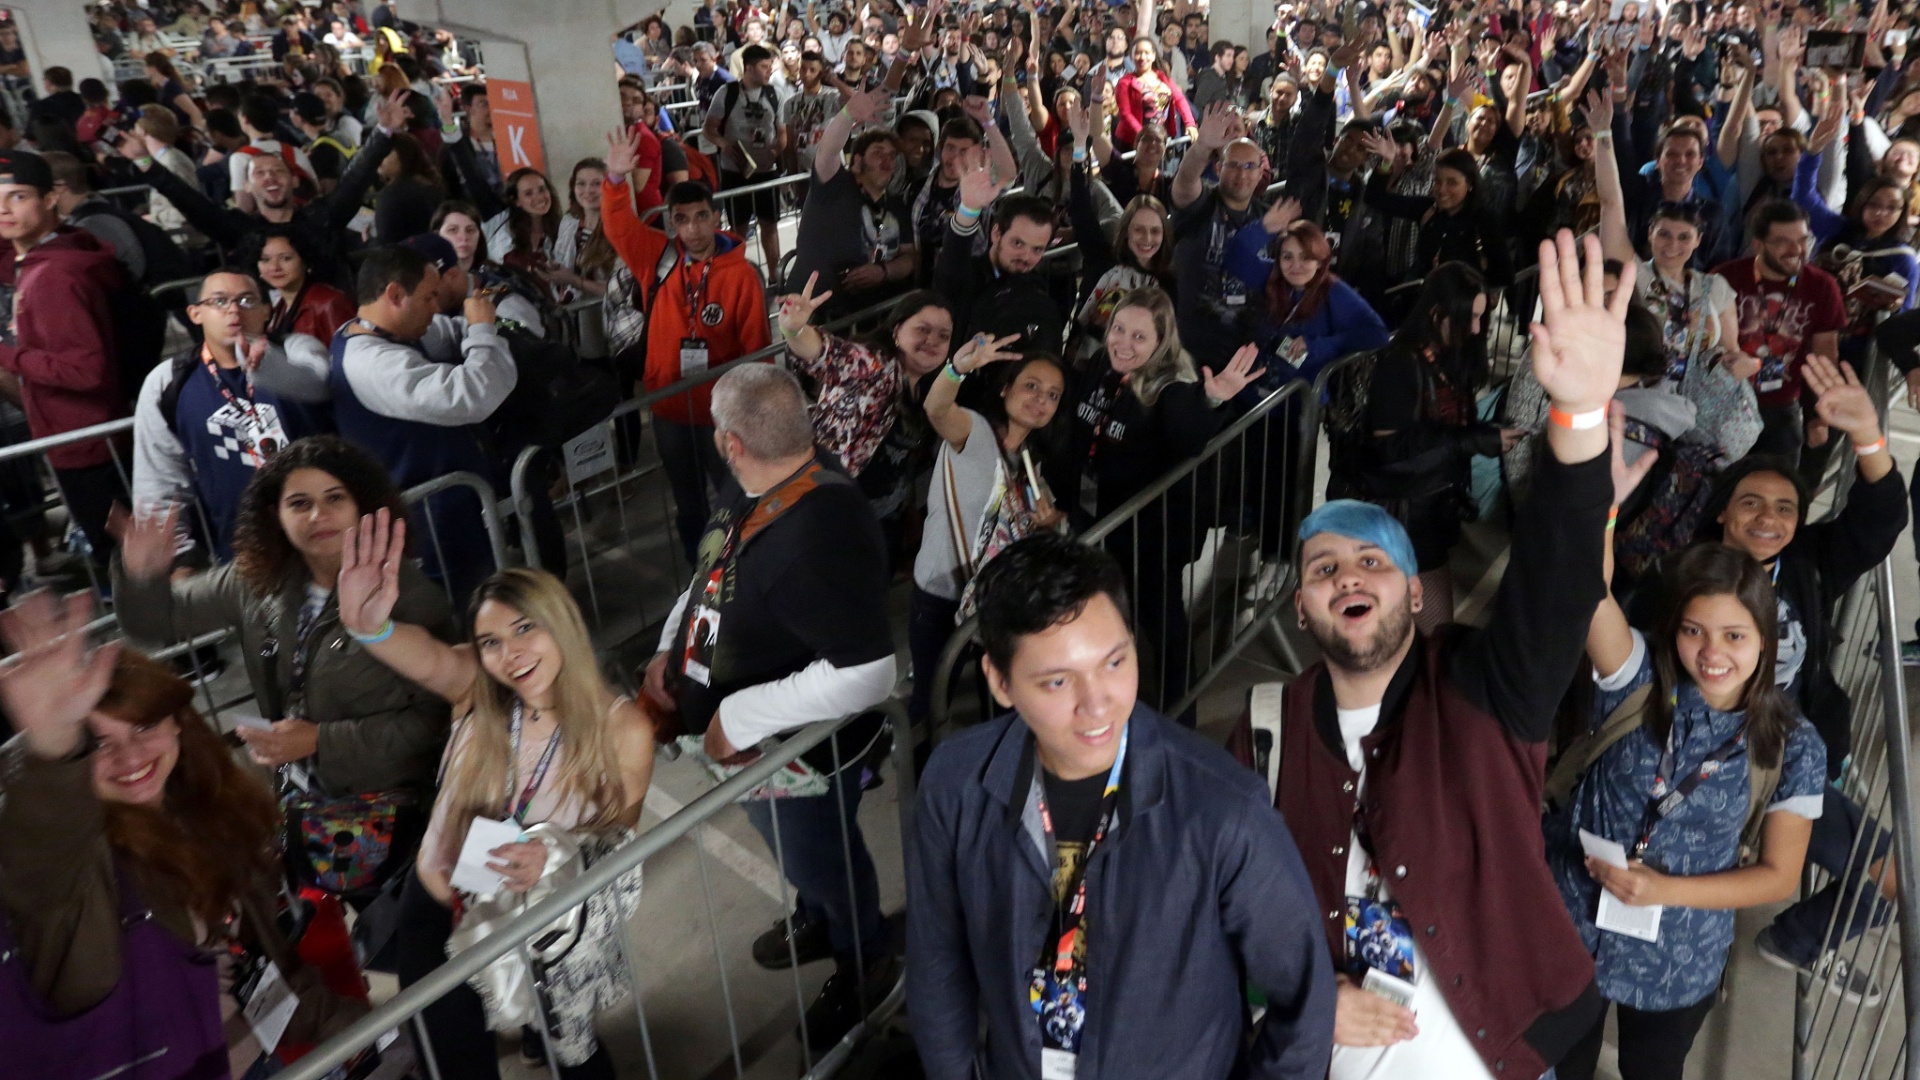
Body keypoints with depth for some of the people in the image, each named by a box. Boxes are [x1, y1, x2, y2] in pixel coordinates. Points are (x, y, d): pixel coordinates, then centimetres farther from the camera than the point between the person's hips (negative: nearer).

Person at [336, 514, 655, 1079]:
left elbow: (617, 840, -11)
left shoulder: (623, 728, -20)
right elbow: (426, 658, -39)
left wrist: (554, 860, -30)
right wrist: (368, 626, -59)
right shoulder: (477, 692, -16)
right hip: (443, 902, 1)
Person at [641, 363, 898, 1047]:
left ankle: (864, 964, 50)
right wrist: (669, 648, 0)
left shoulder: (820, 532, -37)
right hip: (739, 738, 8)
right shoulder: (746, 493, -8)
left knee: (821, 861, 20)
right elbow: (709, 578, 13)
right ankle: (818, 920, 62)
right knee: (793, 853, 32)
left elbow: (866, 676, -39)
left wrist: (740, 715, -32)